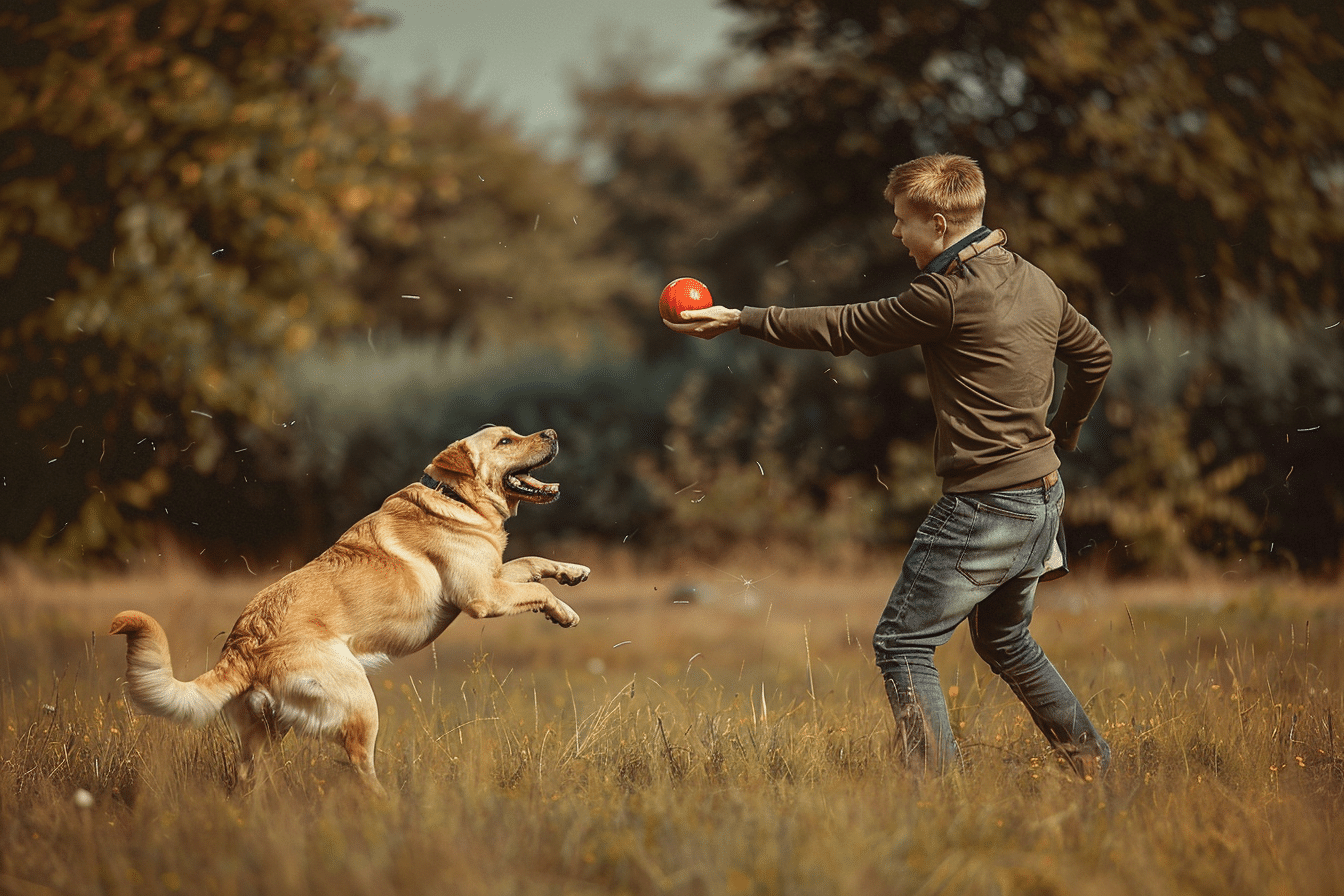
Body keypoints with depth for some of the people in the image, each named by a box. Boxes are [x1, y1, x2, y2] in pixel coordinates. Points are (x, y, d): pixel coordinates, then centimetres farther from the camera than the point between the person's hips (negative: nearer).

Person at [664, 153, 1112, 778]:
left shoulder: (950, 294, -18)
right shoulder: (1037, 283, 8)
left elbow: (847, 328, -11)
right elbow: (1095, 356, 22)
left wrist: (741, 320, -2)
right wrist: (1060, 434, 36)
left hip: (983, 508, -9)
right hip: (1042, 495, 9)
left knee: (902, 644, -3)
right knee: (1004, 641, 26)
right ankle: (1095, 766, 30)